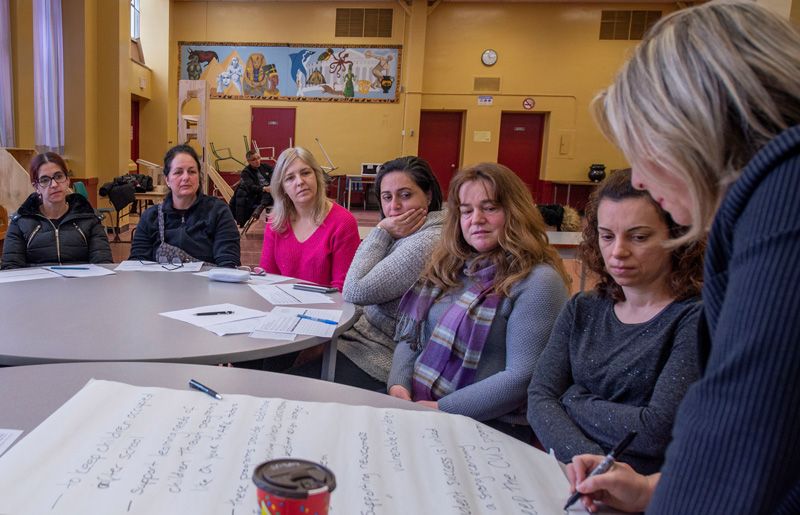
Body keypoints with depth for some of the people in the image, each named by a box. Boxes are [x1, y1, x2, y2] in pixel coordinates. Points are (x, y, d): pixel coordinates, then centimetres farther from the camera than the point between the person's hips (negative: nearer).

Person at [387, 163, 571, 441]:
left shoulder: (538, 282, -9)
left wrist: (442, 408, -17)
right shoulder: (447, 267, 13)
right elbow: (410, 336, 13)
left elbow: (523, 377, -15)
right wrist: (398, 385, -6)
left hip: (488, 427, -6)